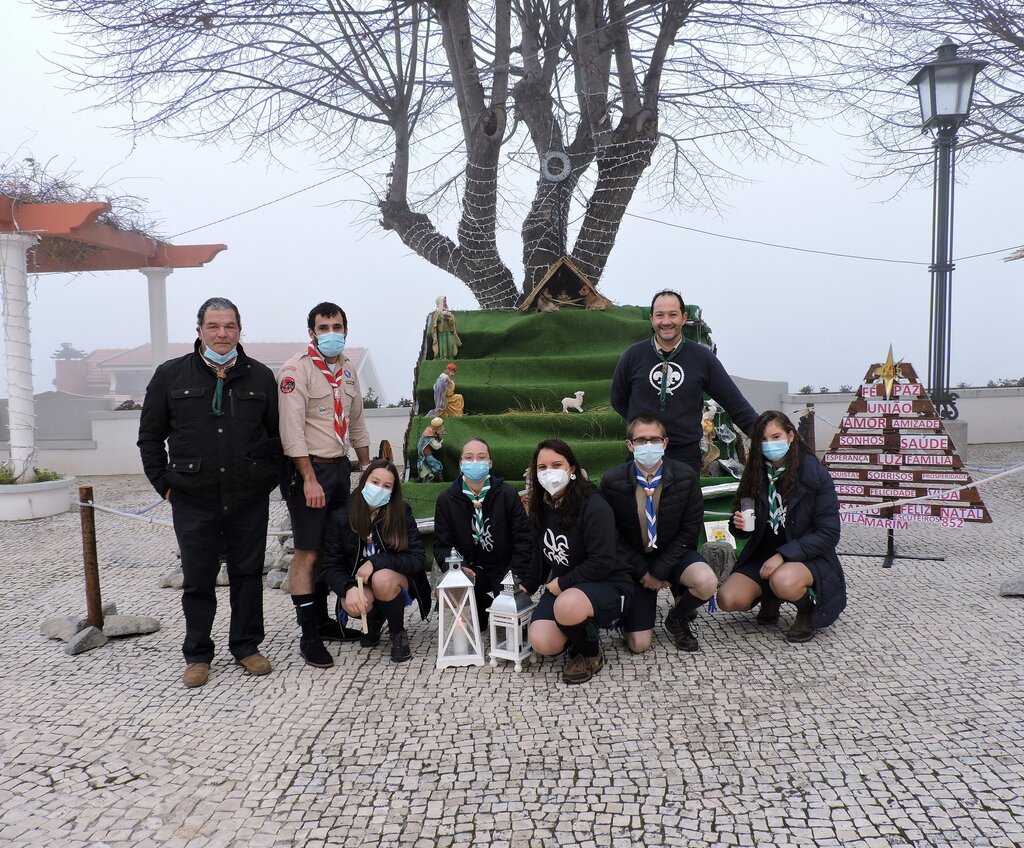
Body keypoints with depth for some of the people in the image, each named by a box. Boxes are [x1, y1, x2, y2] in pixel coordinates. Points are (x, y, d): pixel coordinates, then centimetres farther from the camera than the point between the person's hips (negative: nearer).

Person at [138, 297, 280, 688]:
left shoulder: (260, 376, 5)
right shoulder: (170, 375, 3)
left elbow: (277, 433, 11)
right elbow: (149, 435, 8)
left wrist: (271, 477, 4)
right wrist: (164, 482, 3)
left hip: (250, 499, 1)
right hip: (193, 501, -1)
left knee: (248, 574, 10)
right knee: (198, 579, 8)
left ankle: (246, 646, 26)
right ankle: (197, 655, 24)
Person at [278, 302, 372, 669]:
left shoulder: (347, 368, 12)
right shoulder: (296, 370, -12)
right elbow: (292, 430, -18)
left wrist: (366, 465, 18)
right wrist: (310, 479, -22)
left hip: (340, 467, 7)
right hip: (309, 470, -7)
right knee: (307, 553, -4)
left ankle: (321, 618, 26)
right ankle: (308, 635, 4)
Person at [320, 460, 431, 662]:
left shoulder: (401, 512, -13)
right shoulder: (340, 517, -11)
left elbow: (418, 559, -16)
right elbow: (330, 566, -9)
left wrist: (376, 561, -28)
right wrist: (349, 588, -30)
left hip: (396, 583, -1)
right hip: (358, 584, 1)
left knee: (382, 579, -34)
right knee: (353, 606, -31)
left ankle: (398, 633, -5)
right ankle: (375, 621, 7)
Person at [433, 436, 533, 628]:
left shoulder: (508, 494, -3)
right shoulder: (446, 499, 0)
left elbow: (524, 539, -3)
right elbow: (442, 545, 0)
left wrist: (516, 576, -16)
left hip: (504, 569, 0)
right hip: (469, 568, 1)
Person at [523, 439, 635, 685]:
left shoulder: (594, 506, -20)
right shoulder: (543, 507, 3)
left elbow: (602, 563, -24)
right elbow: (541, 554, 16)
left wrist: (560, 584, -17)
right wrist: (527, 588, 13)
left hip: (607, 585, -6)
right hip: (562, 586, 6)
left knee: (567, 606, -39)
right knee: (543, 644, -19)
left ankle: (592, 655, -7)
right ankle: (581, 629, 15)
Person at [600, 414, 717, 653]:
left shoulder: (686, 477, -13)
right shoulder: (612, 482, -15)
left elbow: (689, 530, -8)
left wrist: (660, 570, -14)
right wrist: (643, 572, -11)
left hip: (673, 554, 1)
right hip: (634, 562, -1)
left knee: (706, 582, -33)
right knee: (639, 645, -9)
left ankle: (677, 619, 2)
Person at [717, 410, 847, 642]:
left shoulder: (815, 475, -12)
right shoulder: (754, 475, 0)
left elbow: (828, 534, -15)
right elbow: (744, 531, 9)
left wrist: (783, 555, -24)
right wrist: (739, 525, -16)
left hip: (808, 559, -4)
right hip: (763, 556, 4)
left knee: (783, 581, -37)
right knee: (728, 599, -17)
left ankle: (807, 611, -1)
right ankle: (771, 599, 15)